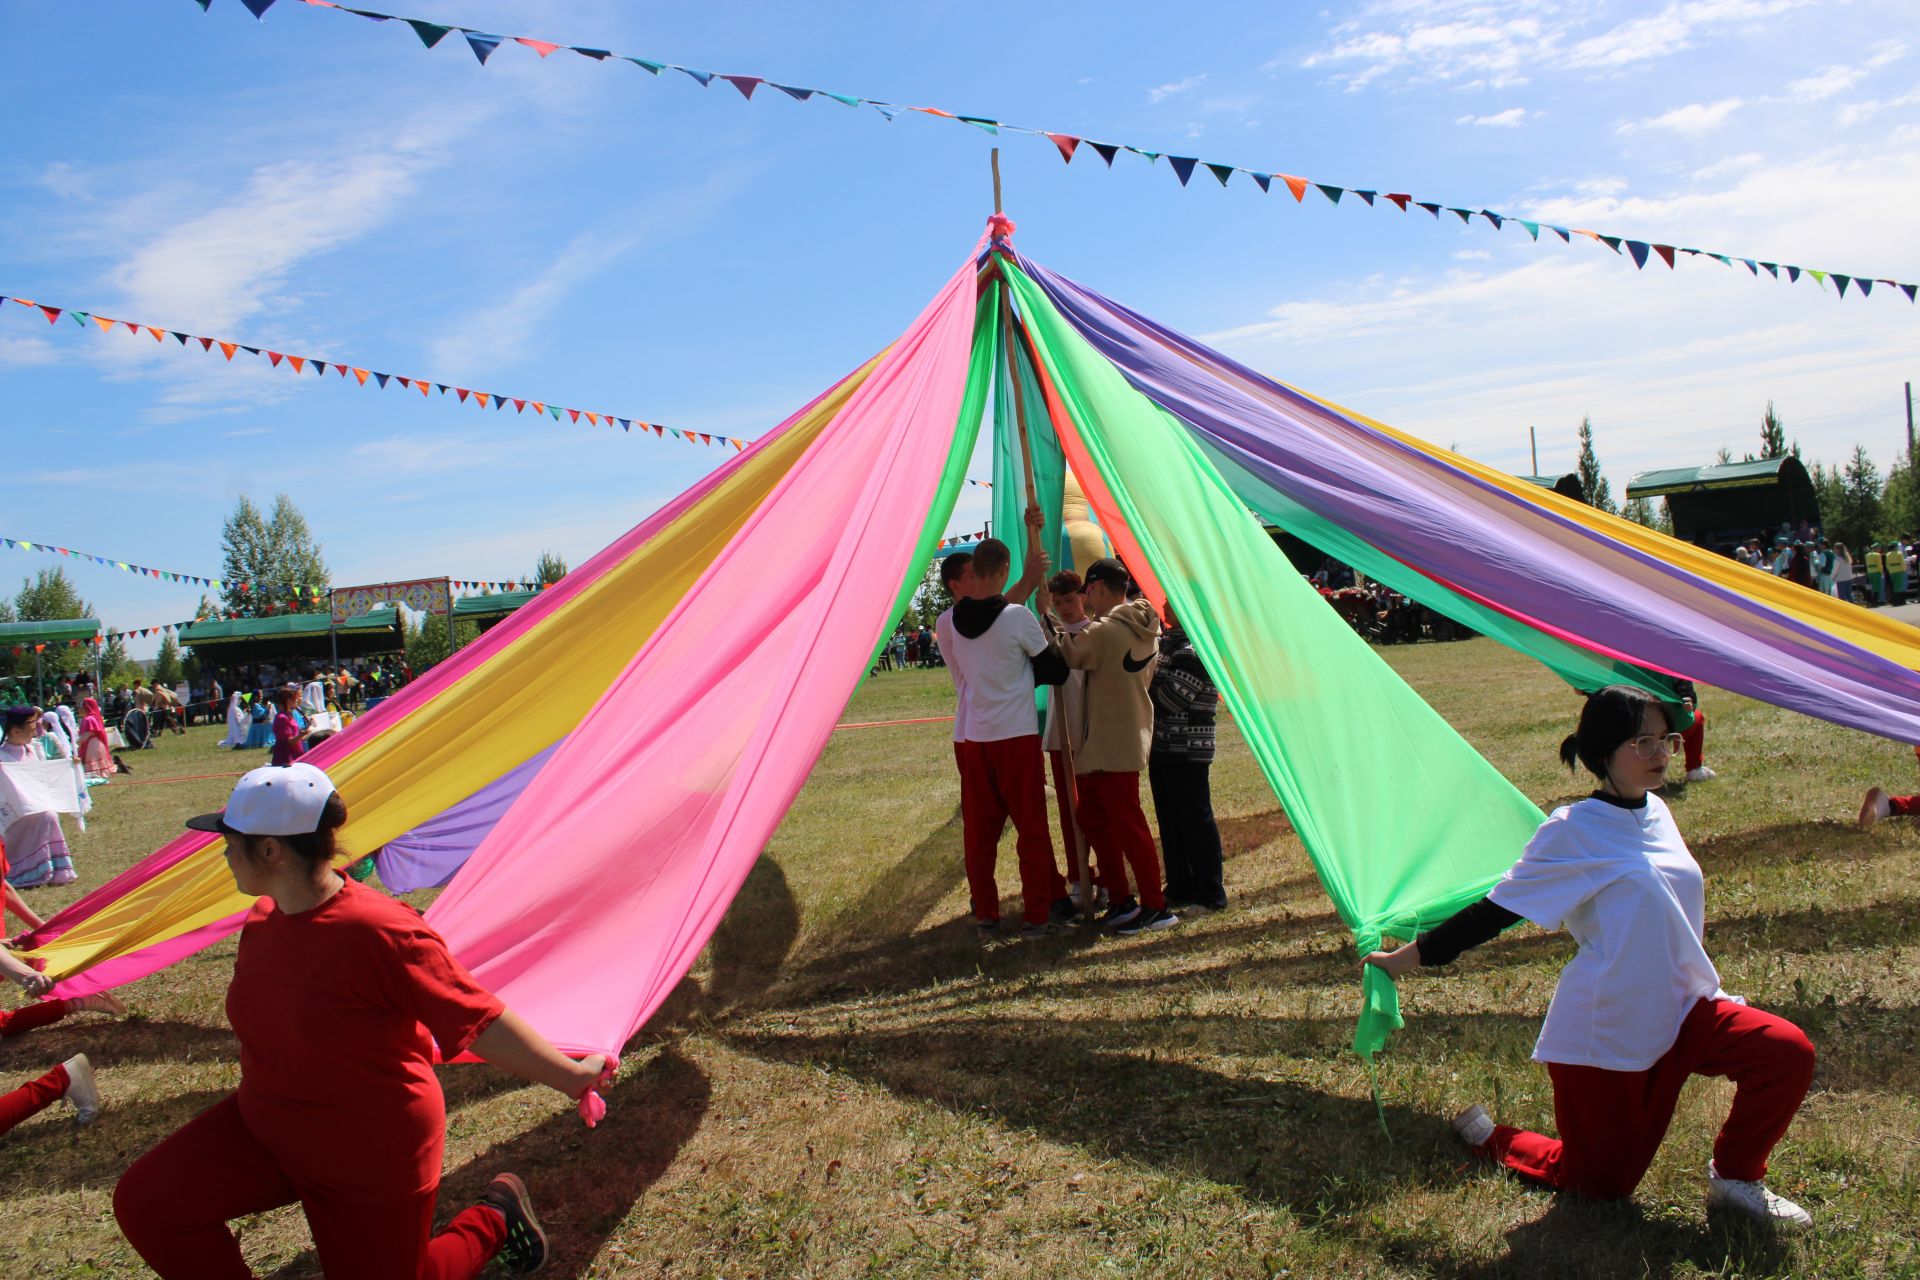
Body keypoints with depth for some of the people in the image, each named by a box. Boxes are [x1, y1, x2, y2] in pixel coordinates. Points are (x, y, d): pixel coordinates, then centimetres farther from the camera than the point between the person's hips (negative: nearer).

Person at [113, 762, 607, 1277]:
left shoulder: (380, 932, -31)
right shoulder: (263, 920, -5)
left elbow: (477, 1017, -26)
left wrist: (568, 1075, -23)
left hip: (372, 1156, -7)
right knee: (146, 1203, -6)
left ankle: (494, 1215, 31)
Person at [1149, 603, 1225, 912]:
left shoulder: (1194, 650, -15)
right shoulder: (1168, 641, 15)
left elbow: (1170, 698, -20)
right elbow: (1151, 688, 18)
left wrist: (1144, 692, -6)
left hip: (1188, 750, -10)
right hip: (1163, 748, 10)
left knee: (1195, 819, -4)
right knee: (1170, 820, 14)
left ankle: (1210, 894, 4)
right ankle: (1179, 890, 22)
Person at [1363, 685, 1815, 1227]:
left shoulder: (1656, 813, 6)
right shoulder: (1573, 830, -14)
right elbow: (1498, 909, -10)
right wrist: (1408, 957, -8)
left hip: (1679, 1010, 6)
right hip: (1601, 1030, -6)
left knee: (1789, 1051, -18)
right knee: (1600, 1183, 2)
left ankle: (1736, 1179, 4)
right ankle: (1490, 1136, 29)